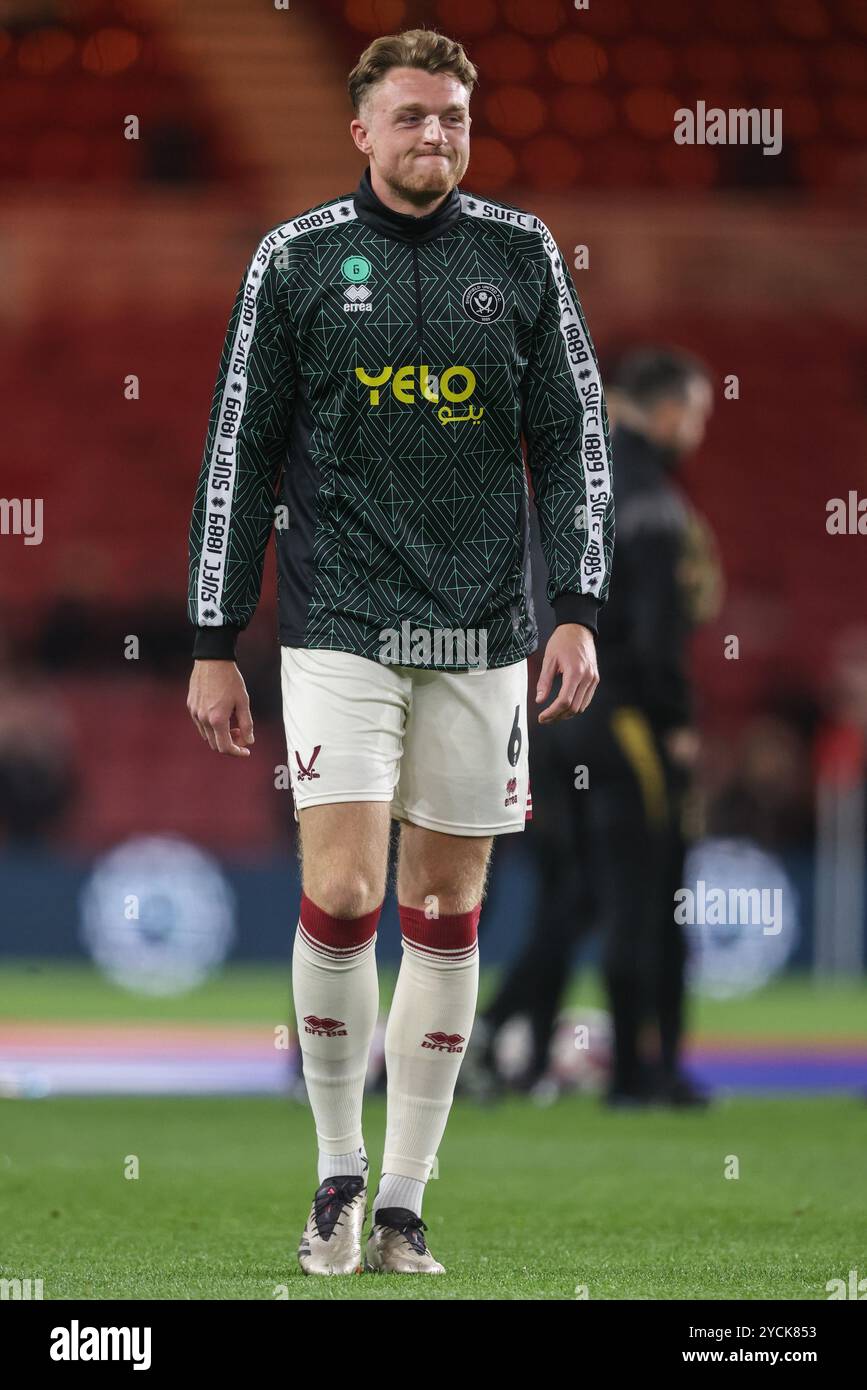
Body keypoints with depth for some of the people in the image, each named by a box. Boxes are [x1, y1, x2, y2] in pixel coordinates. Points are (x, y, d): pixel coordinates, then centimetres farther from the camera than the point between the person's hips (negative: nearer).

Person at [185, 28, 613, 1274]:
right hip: (340, 623, -2)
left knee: (446, 914, 3)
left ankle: (404, 1204, 11)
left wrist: (577, 611, -2)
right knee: (342, 896, -13)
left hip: (481, 632, 2)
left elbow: (576, 437, 9)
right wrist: (215, 644, 3)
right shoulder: (295, 260, 2)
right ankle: (338, 1172, 6)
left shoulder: (522, 255, 7)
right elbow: (238, 457, 5)